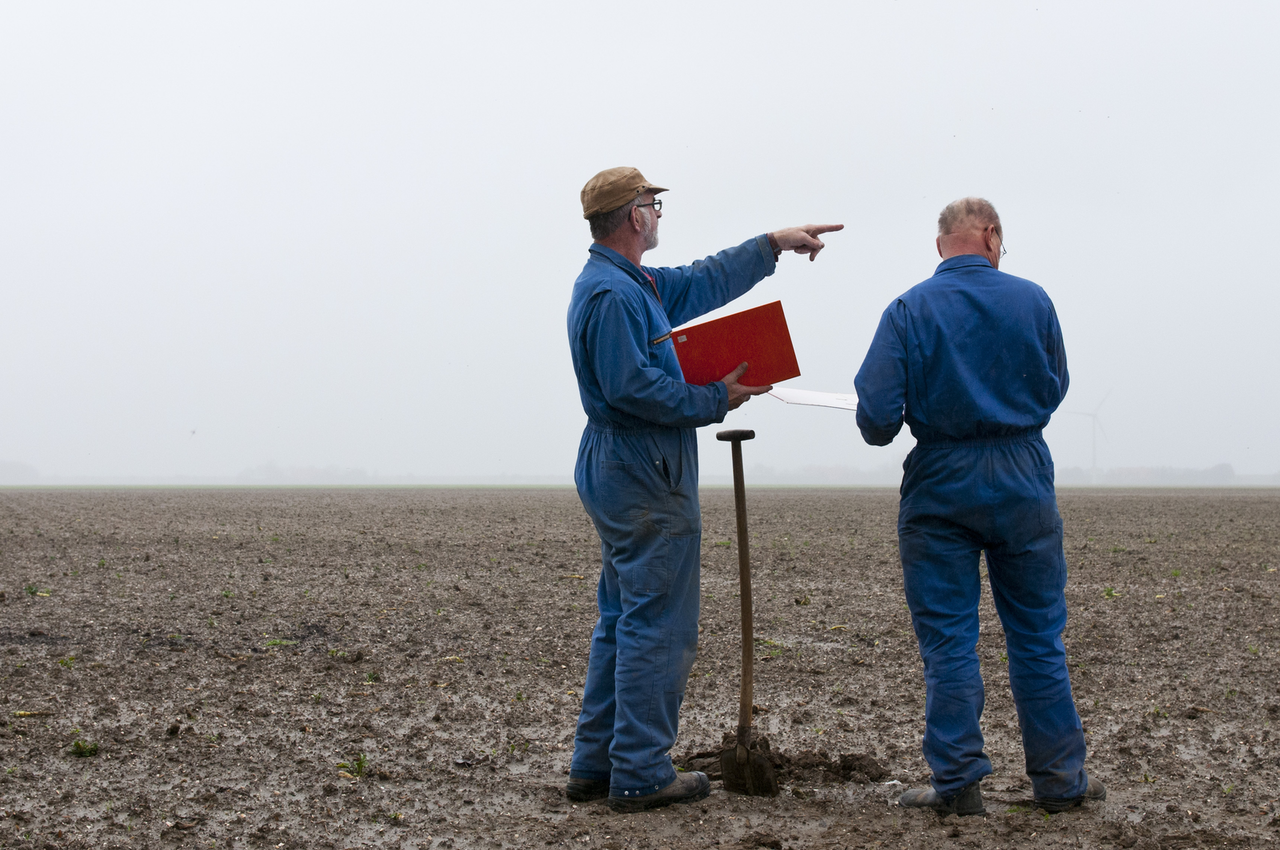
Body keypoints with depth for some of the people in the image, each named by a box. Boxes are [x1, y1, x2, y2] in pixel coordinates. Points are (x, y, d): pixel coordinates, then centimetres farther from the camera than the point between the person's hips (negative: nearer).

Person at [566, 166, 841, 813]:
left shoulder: (630, 284, 16)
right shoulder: (612, 293, -17)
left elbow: (705, 283, 26)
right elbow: (631, 386, -24)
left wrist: (772, 244, 27)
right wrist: (715, 400, -17)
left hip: (618, 471, 11)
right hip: (645, 476, -11)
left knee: (622, 623, 14)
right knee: (658, 629, -6)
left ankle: (595, 765, 18)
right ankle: (640, 775, -3)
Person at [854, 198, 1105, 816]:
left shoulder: (908, 311, -7)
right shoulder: (1032, 300, -2)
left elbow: (876, 414, -13)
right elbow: (1053, 389, 11)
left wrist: (887, 429, 10)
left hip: (941, 484, -1)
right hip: (1024, 480, 1)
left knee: (947, 640, 4)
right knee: (1038, 636, 9)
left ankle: (957, 782, 6)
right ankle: (1059, 778, 15)